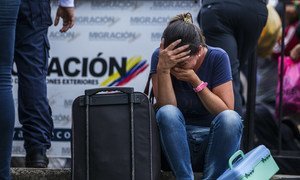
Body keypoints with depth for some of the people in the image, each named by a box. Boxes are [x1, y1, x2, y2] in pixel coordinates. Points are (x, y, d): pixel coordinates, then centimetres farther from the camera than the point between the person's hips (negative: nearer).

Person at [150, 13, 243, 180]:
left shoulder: (217, 58, -9)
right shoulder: (160, 57, -8)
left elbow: (227, 110, -11)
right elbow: (166, 108, -16)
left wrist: (195, 81, -21)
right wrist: (163, 69, -29)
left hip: (213, 139, 0)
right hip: (177, 140, 0)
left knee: (231, 118, -32)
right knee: (167, 113, -31)